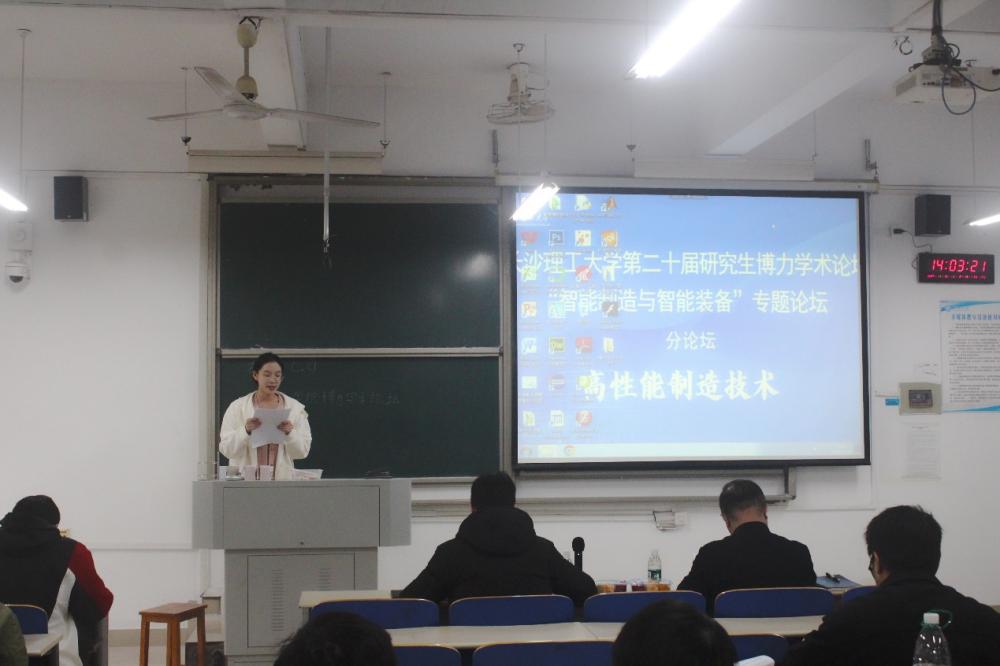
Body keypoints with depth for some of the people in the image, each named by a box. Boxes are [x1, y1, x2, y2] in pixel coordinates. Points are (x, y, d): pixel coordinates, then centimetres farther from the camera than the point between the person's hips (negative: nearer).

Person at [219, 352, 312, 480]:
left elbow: (303, 451, 3)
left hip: (283, 479, 1)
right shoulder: (237, 407, 4)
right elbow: (225, 449, -2)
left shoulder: (295, 407, 7)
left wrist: (289, 433, -14)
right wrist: (245, 431, -17)